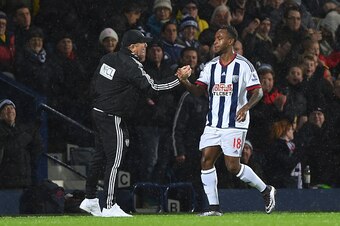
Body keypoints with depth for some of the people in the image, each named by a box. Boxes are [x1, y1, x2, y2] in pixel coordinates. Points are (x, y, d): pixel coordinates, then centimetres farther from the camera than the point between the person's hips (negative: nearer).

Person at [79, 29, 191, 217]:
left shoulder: (107, 59, 9)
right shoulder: (131, 66, -17)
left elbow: (94, 84, 16)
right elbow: (152, 86, -23)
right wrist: (179, 78, -21)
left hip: (98, 112, 9)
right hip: (112, 118, -9)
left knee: (99, 157, 16)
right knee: (114, 160, -6)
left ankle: (90, 200, 22)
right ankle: (109, 207, -6)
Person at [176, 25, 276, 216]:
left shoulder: (243, 65, -6)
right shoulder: (211, 66, 10)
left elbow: (258, 92, -8)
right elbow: (199, 90, 2)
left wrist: (246, 107, -25)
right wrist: (186, 82, -18)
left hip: (235, 123, -6)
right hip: (213, 123, 6)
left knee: (233, 166, -8)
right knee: (206, 160, -6)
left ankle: (266, 190, 13)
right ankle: (214, 206, 0)